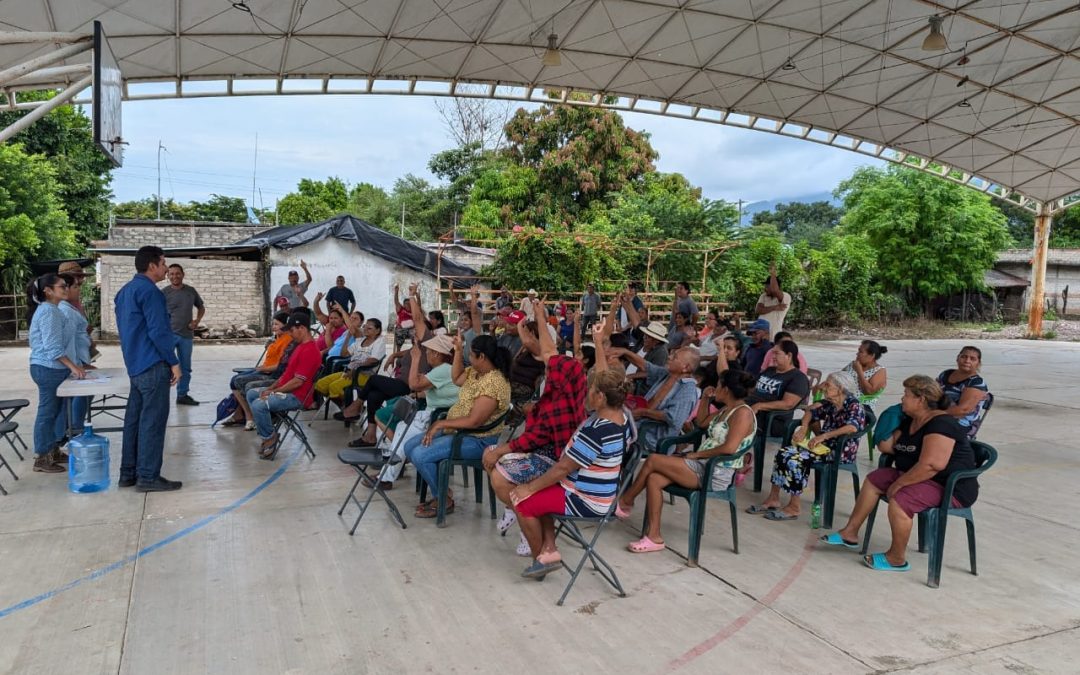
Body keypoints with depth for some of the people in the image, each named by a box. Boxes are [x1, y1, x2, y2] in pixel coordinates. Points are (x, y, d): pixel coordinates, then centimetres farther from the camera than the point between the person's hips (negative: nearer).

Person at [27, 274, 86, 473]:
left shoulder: (53, 309, 14)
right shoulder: (48, 311, -17)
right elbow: (52, 347, -23)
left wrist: (73, 365, 18)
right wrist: (72, 366, -23)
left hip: (52, 368, 10)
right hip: (48, 369, -10)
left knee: (52, 412, 16)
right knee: (47, 412, -3)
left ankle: (52, 451, 26)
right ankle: (42, 458, 5)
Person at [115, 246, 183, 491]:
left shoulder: (125, 291, 17)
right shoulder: (149, 290, -14)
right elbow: (158, 331, -20)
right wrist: (174, 362, -14)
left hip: (135, 365, 10)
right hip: (153, 365, -10)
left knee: (134, 419, 12)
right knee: (153, 421, -5)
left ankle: (128, 473, 19)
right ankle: (148, 476, -2)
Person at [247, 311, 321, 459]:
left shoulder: (309, 351, -21)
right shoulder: (300, 346, 14)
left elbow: (298, 381, -23)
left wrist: (274, 391, -14)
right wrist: (271, 387, 8)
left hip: (296, 397, -11)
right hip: (286, 389, 11)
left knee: (258, 405, -26)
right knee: (251, 394, 15)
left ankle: (269, 438, -4)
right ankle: (267, 434, 9)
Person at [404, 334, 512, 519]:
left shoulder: (493, 383, -26)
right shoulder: (476, 372, 4)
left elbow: (473, 421, -28)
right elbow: (457, 378, 23)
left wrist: (441, 423, -21)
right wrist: (458, 351, 10)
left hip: (477, 440, -10)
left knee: (420, 455, -21)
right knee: (410, 447, 6)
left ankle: (444, 500, -1)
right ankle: (440, 492, 11)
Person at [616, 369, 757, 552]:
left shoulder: (743, 413, -14)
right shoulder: (726, 410, 16)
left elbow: (729, 448, -26)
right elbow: (701, 423, 30)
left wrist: (697, 454, -17)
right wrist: (705, 399, 15)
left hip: (715, 475, -9)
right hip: (702, 465, 9)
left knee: (652, 460, -13)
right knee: (653, 478, -11)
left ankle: (625, 502, 8)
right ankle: (654, 537, -6)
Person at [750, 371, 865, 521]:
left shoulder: (854, 405, -12)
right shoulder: (829, 403, 10)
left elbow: (853, 427, -30)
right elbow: (811, 412, 21)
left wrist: (823, 436, -33)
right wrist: (803, 428, 0)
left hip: (841, 452, -8)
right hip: (824, 445, 8)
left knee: (796, 459, -26)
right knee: (783, 453, -9)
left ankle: (794, 508, -15)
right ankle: (773, 499, -5)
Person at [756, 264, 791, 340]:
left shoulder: (786, 297, -8)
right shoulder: (763, 296, 11)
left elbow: (774, 290, -29)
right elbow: (757, 310, -4)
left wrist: (772, 274, -17)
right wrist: (774, 307, -14)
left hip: (774, 336, -6)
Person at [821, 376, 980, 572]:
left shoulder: (941, 424, -22)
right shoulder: (910, 421, 9)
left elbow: (931, 465, -32)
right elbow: (886, 447, 12)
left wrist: (898, 483, -24)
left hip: (951, 487, -11)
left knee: (899, 499, -31)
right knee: (873, 480, 10)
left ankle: (897, 559, -12)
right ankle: (850, 533, 14)